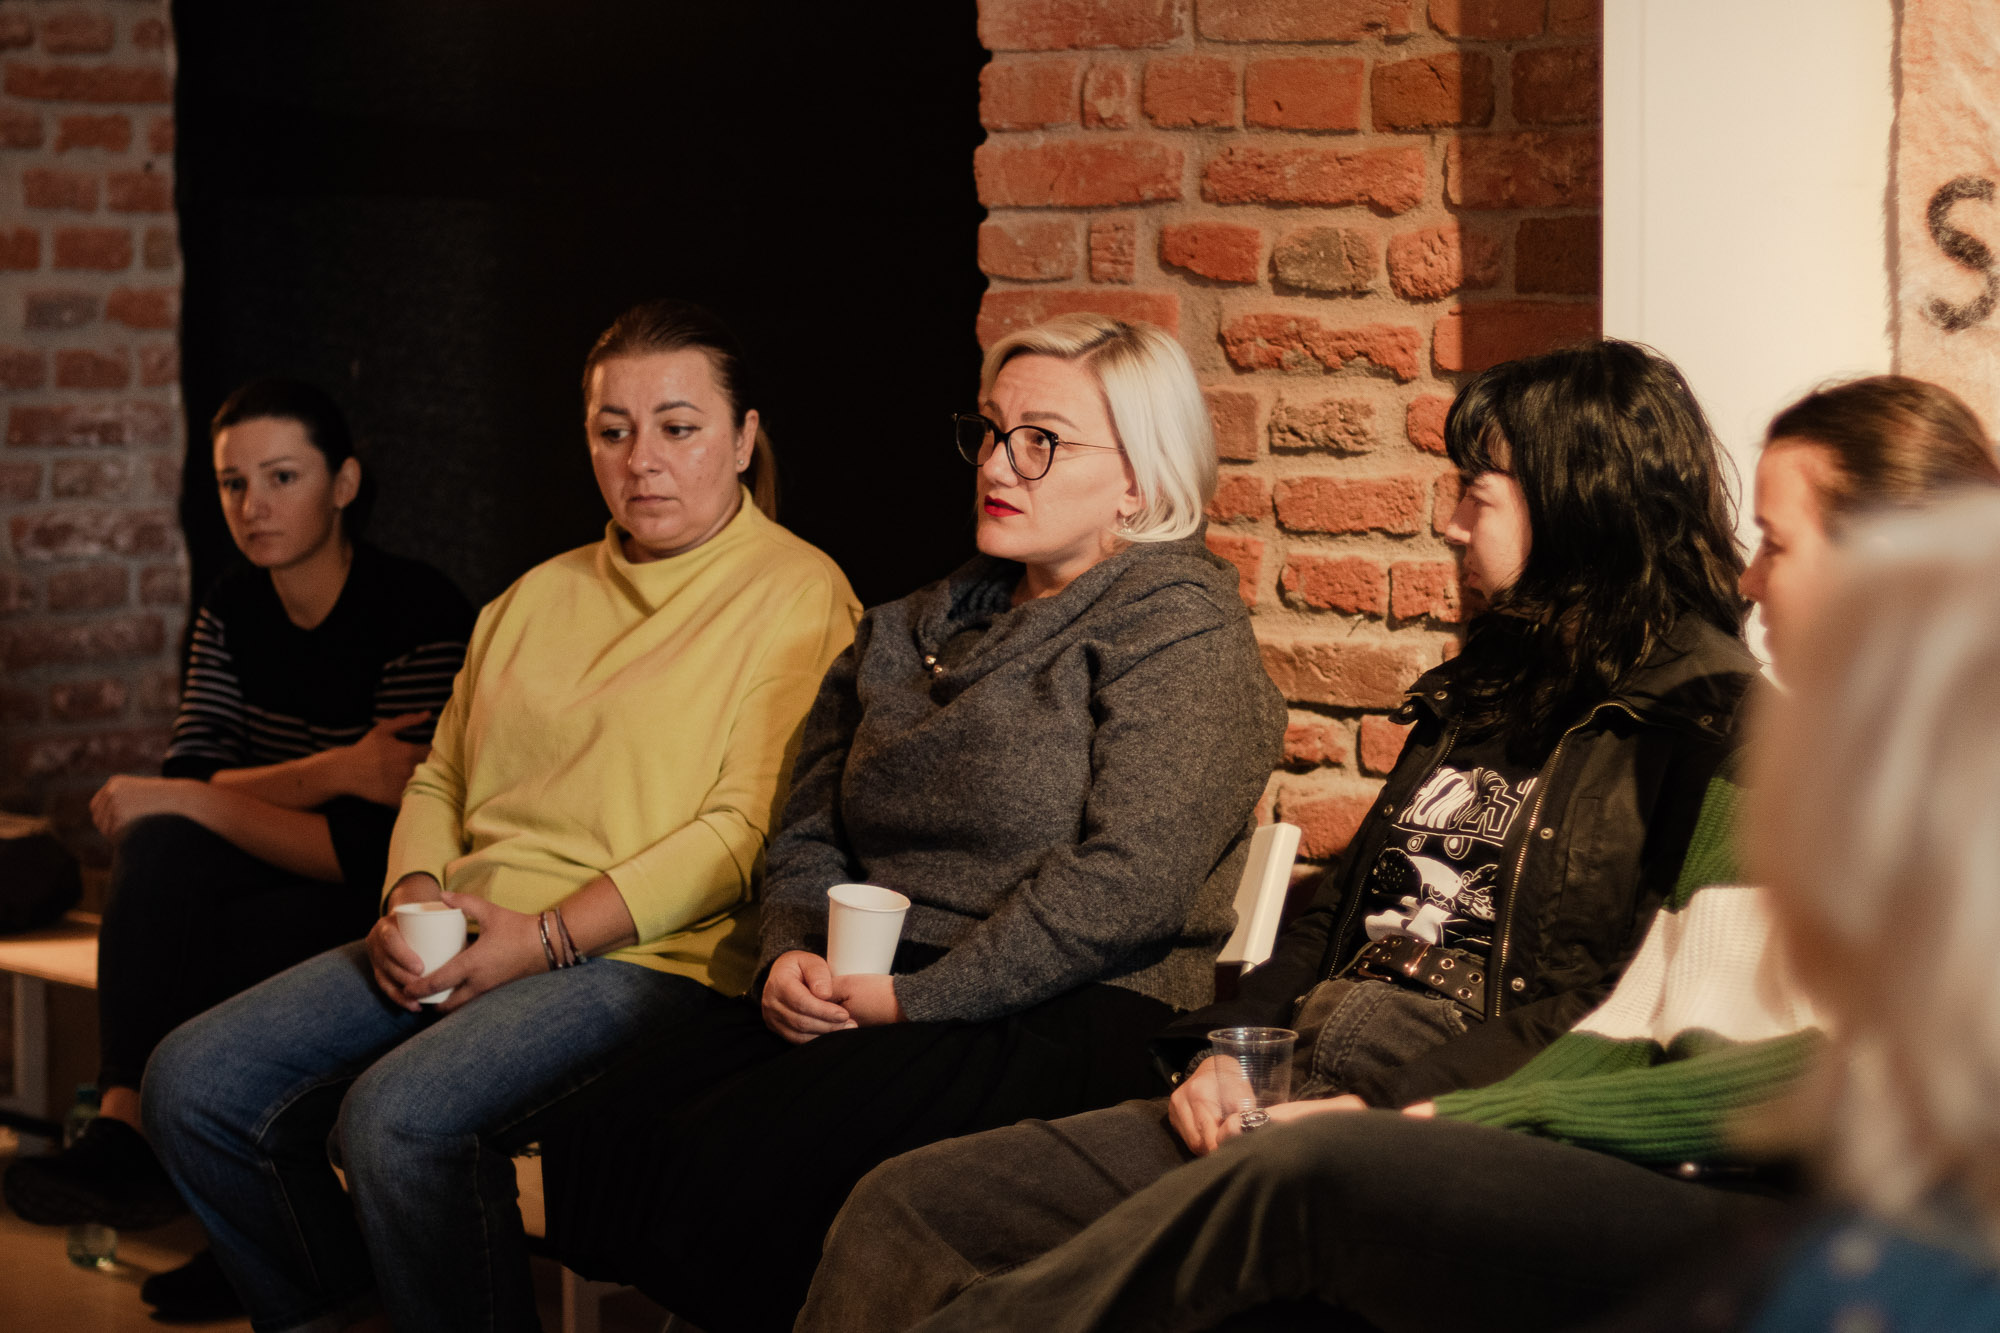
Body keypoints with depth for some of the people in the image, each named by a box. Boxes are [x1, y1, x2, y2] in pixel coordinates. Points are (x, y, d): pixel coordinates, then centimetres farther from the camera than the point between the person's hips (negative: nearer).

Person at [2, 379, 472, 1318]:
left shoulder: (420, 613, -16)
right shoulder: (234, 609, 5)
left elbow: (380, 850, -22)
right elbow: (189, 776, -6)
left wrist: (189, 804, -21)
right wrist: (334, 773, -23)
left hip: (394, 910, -6)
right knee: (159, 845, -26)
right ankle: (128, 1128, -32)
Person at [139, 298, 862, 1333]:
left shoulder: (796, 595, -2)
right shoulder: (539, 596, 22)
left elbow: (748, 830, -12)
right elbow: (440, 780, 23)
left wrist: (547, 935, -17)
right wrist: (414, 895, 0)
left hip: (650, 960, -7)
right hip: (467, 941, 8)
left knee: (400, 1116, -33)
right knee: (193, 1082, -8)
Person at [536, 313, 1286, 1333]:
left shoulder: (1178, 624, -2)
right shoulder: (916, 629, 22)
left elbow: (1131, 880, -15)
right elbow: (809, 834, 22)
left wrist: (918, 999, -15)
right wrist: (793, 956, -1)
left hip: (1070, 1020, -7)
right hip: (867, 998, 7)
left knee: (725, 1167, -29)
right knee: (593, 1146, -19)